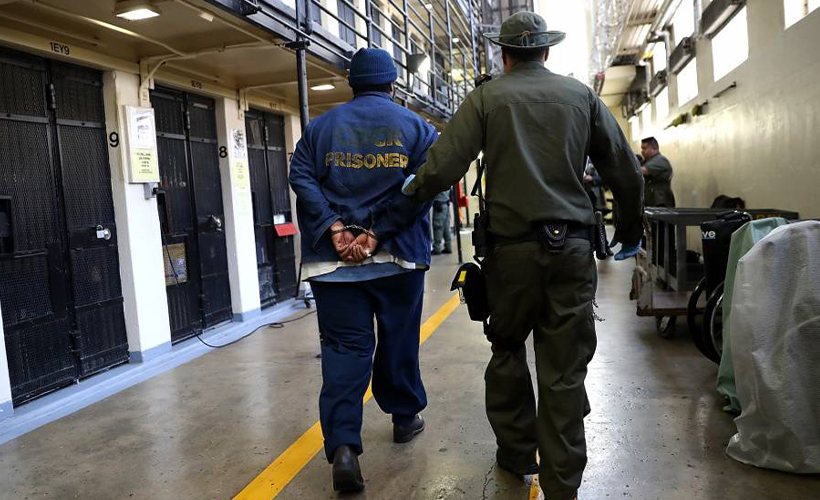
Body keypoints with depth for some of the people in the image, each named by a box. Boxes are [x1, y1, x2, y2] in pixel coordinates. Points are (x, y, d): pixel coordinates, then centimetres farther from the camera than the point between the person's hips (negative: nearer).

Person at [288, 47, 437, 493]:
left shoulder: (322, 126, 10)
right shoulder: (415, 126, 5)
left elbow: (301, 177, -4)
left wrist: (334, 228, -11)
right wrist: (377, 232, -14)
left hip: (332, 258, 1)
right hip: (398, 255, 0)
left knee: (343, 347, 1)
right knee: (398, 340, 15)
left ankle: (343, 445, -9)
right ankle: (405, 417, 32)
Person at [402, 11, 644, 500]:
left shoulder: (487, 98, 2)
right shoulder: (581, 94, 8)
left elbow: (442, 169, -8)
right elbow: (627, 172, 9)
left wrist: (410, 193, 13)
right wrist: (631, 230, 23)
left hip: (512, 248, -1)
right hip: (572, 248, 1)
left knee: (507, 352, 18)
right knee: (564, 371, 5)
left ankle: (517, 451, 30)